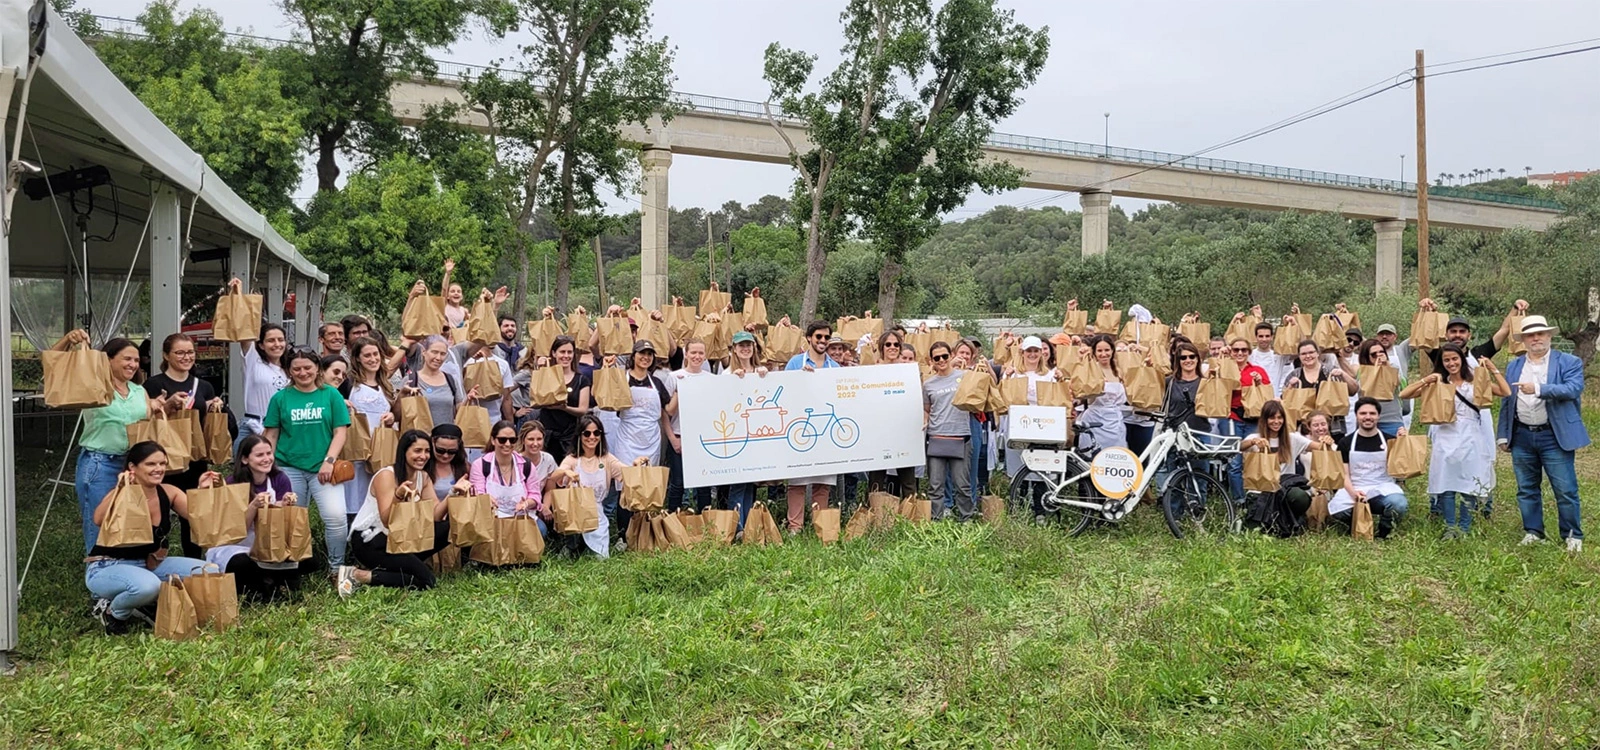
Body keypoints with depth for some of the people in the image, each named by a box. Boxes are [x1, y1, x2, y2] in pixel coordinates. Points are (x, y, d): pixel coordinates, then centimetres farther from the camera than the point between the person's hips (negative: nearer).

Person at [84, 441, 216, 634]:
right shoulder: (121, 495, -19)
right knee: (147, 585, -40)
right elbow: (99, 521, -40)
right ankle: (111, 611, -5)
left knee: (209, 572, -12)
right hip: (108, 568, -6)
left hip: (152, 564, 6)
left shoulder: (168, 493, -2)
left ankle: (155, 604, 8)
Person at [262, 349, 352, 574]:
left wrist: (329, 461, -10)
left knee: (336, 516, -15)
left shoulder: (330, 395, 4)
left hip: (322, 468, -1)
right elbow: (271, 435, 9)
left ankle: (337, 567, 2)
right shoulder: (281, 398, 6)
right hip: (289, 467, 1)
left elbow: (340, 431, 1)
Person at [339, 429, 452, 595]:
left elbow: (435, 515, -6)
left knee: (448, 528, -12)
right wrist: (398, 496, -42)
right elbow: (387, 522, -25)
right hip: (369, 541, -8)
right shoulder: (386, 475, -18)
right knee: (425, 580, -19)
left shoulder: (423, 477, 4)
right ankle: (357, 575, -9)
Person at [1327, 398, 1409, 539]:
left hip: (1384, 489, 0)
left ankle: (1384, 528, -3)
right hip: (1354, 490, 0)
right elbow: (1345, 475, 3)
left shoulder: (1389, 440, 9)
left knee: (1398, 504, -37)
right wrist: (1353, 493, -18)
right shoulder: (1346, 443, 8)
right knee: (1335, 509, -33)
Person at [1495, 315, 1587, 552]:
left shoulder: (1569, 363, 0)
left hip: (1555, 437, -4)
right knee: (1526, 490, 10)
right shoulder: (1513, 367, 12)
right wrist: (1503, 435, 9)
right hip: (1522, 437, 4)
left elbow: (1573, 389, -18)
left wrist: (1538, 388, -28)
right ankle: (1533, 532, 21)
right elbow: (1506, 403, 14)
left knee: (1565, 490, -2)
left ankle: (1573, 536, 10)